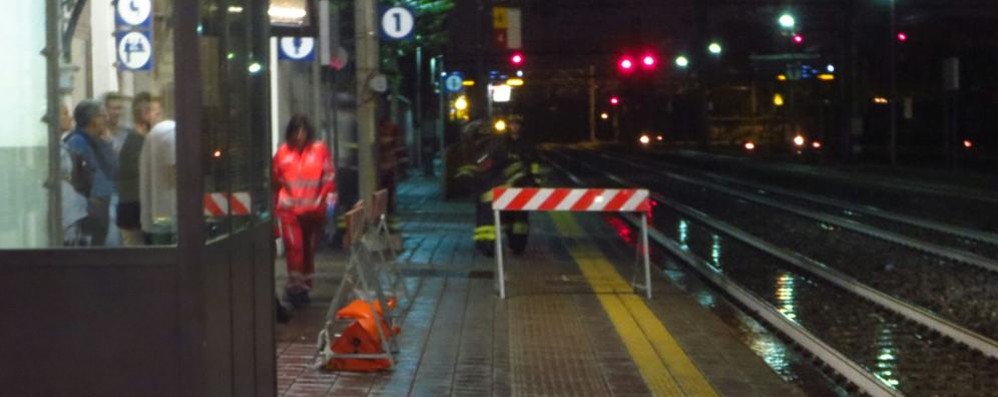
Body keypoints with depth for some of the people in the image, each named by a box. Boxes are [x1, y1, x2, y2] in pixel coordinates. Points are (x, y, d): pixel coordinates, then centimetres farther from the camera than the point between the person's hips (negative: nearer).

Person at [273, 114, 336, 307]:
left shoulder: (320, 150, 0)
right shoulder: (283, 152, 1)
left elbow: (329, 176, 1)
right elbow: (275, 179, 8)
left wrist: (329, 197, -8)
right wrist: (276, 203, 8)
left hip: (314, 209, 1)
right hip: (289, 209, -1)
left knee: (309, 248, 12)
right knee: (294, 246, -14)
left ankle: (305, 286, 26)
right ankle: (295, 284, -7)